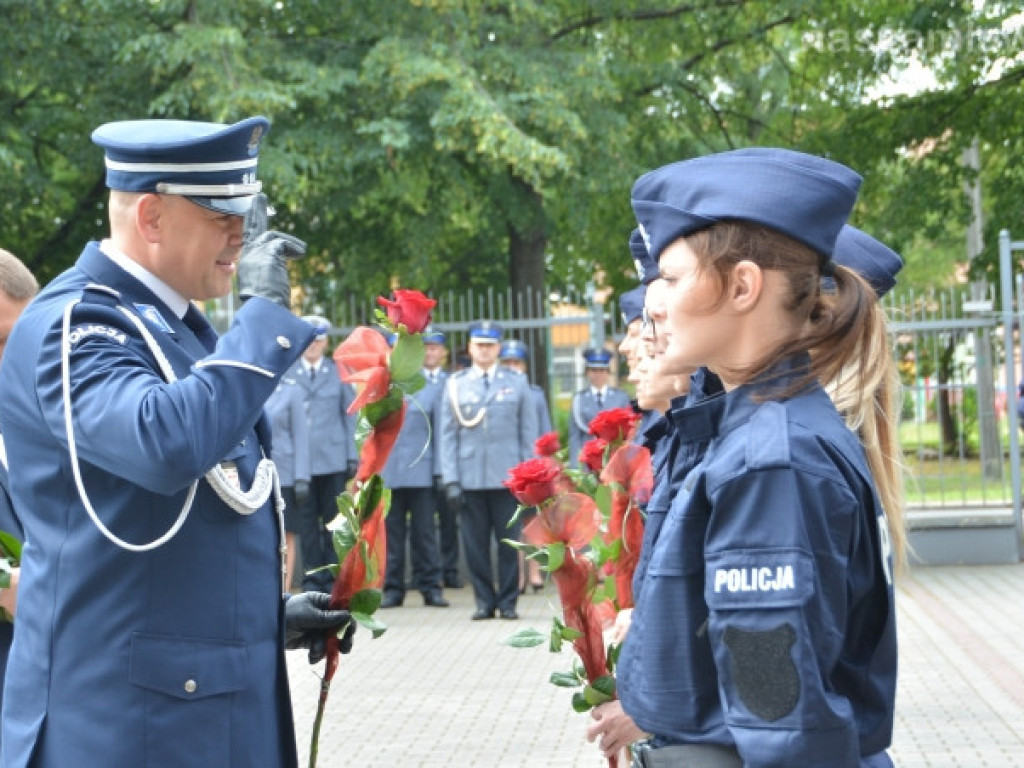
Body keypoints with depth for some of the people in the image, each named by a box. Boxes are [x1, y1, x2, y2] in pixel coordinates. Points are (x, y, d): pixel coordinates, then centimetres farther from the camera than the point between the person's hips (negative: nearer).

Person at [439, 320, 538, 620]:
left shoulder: (517, 383, 9)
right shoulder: (456, 384, 9)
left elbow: (528, 433, 8)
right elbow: (448, 435, 7)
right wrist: (451, 479, -1)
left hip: (507, 479, 0)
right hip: (470, 480, 1)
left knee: (509, 543, 1)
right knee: (475, 544, 2)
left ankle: (508, 601, 11)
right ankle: (484, 601, 12)